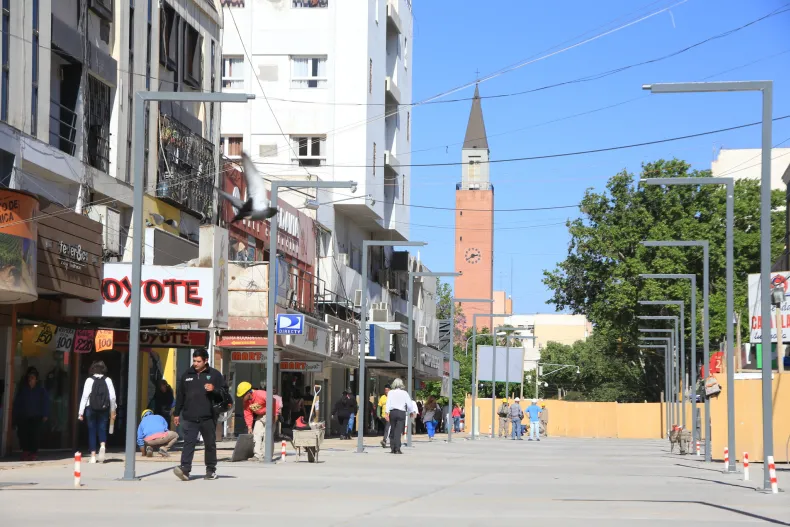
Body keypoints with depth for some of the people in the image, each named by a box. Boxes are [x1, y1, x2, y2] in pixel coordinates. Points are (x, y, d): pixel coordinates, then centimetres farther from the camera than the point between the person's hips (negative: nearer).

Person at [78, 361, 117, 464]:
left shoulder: (89, 380, -3)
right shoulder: (108, 380, 2)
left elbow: (85, 396, -6)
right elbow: (112, 397, 1)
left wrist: (81, 412, -2)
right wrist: (112, 412, 11)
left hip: (91, 409, -1)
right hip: (104, 409, 1)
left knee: (92, 432, 7)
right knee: (102, 429, 10)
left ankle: (93, 456, 4)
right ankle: (103, 446, -19)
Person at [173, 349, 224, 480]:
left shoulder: (214, 375, 4)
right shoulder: (187, 375, 11)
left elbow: (224, 393, 1)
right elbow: (180, 395, 16)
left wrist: (214, 390, -20)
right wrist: (176, 414, 15)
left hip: (208, 417, -1)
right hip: (190, 417, 1)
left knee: (210, 444, 9)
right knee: (188, 443, -10)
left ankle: (211, 470, 19)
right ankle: (185, 469, -19)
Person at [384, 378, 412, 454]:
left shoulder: (390, 392, 4)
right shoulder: (404, 393, 2)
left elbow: (388, 403, -5)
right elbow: (409, 404, 1)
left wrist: (387, 413, -9)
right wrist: (410, 411, 17)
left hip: (392, 412, 1)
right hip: (401, 412, -1)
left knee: (392, 430, 12)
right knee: (398, 431, -3)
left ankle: (392, 448, 11)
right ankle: (397, 449, -9)